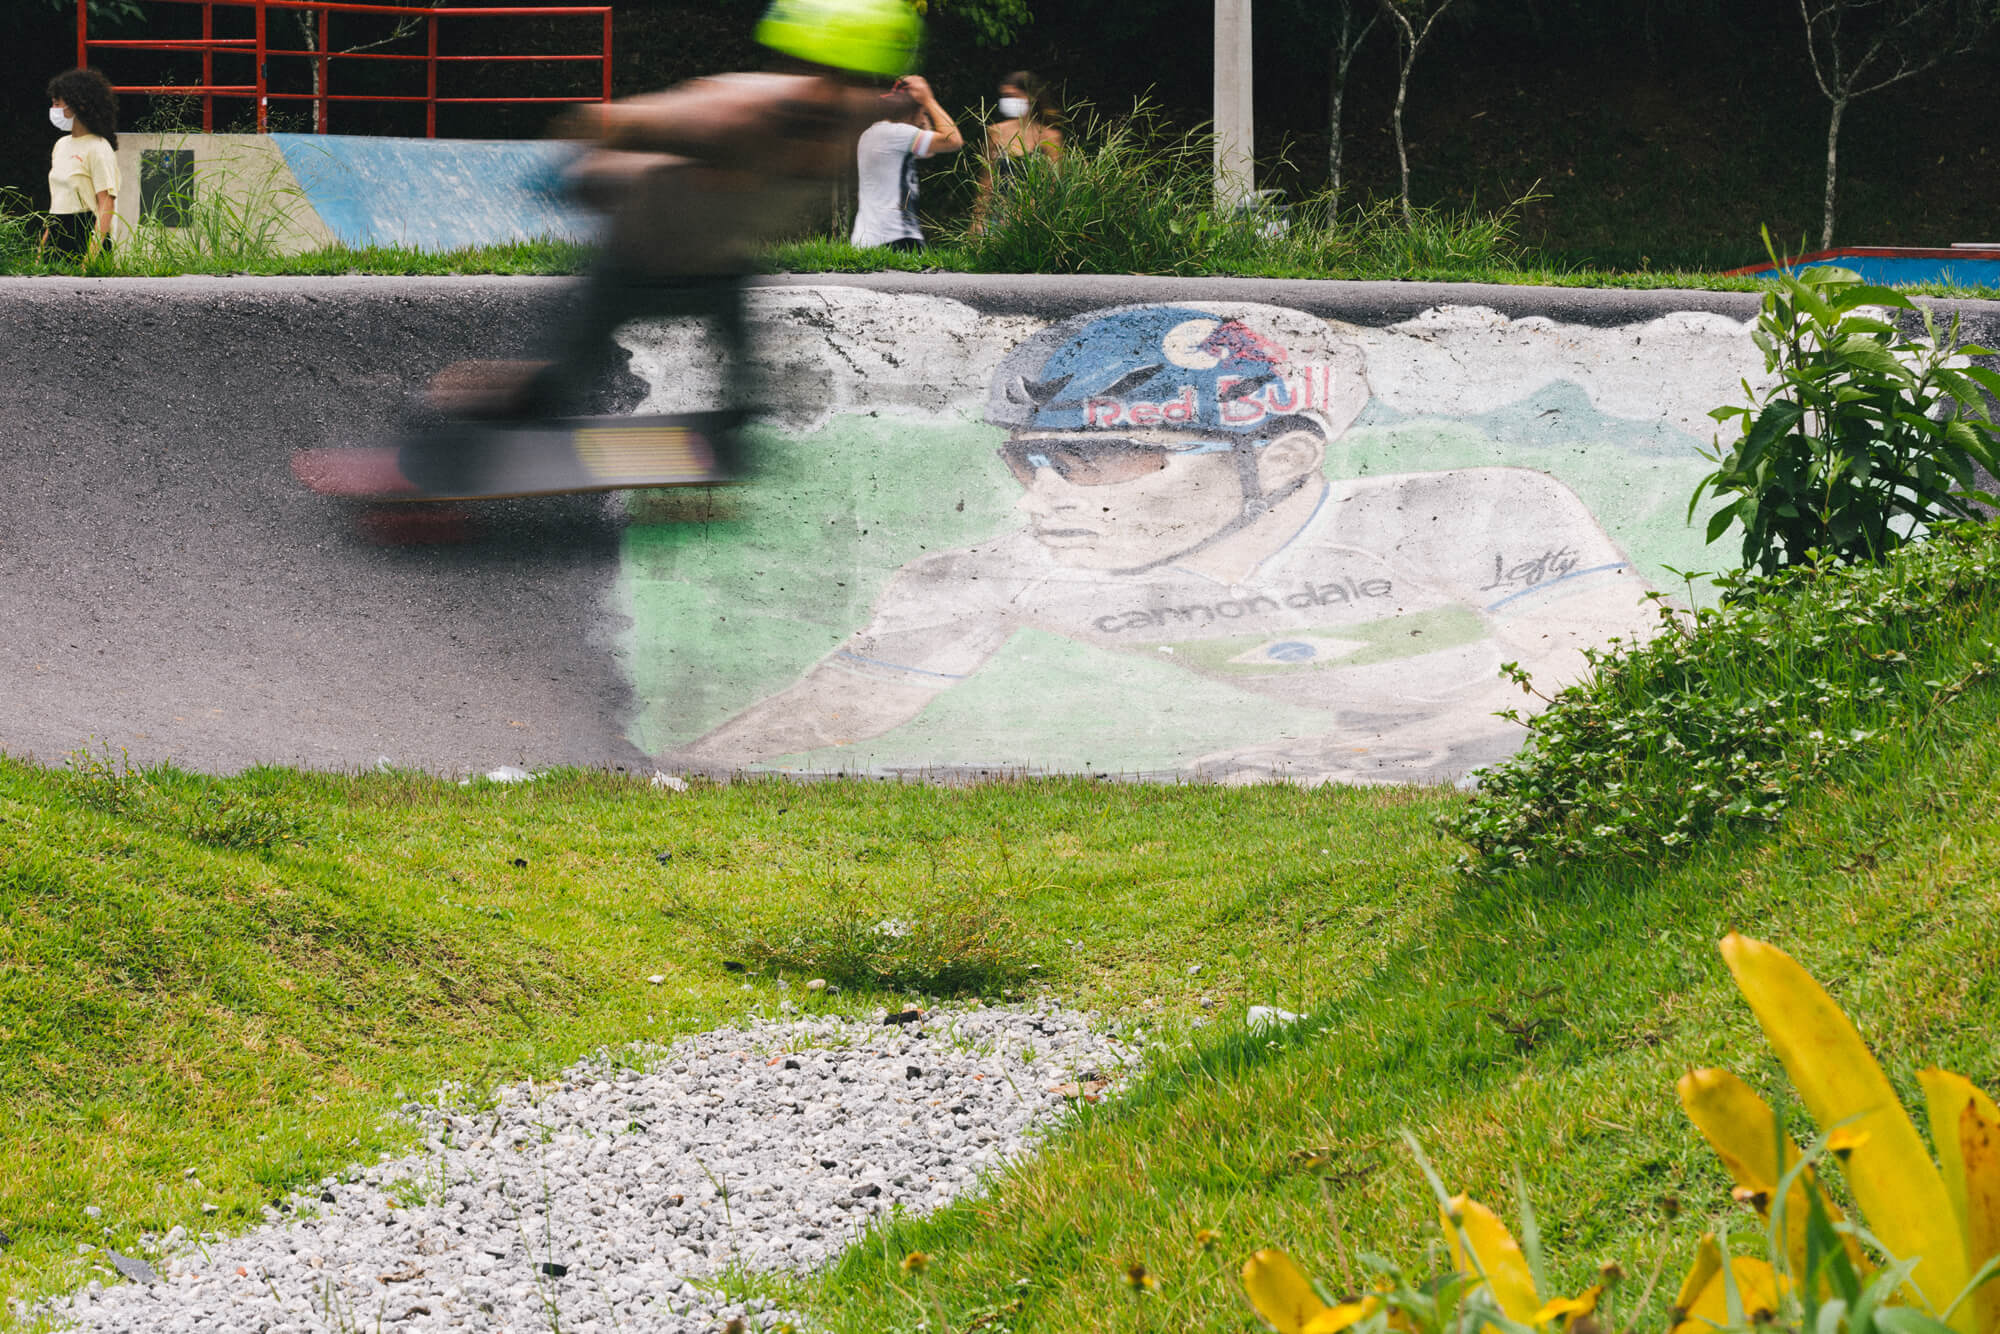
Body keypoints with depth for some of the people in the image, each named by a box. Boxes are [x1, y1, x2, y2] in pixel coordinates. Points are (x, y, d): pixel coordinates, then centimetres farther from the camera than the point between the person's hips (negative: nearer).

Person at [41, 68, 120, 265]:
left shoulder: (99, 148, -9)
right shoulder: (61, 145, 16)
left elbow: (107, 204, -15)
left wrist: (93, 253, -24)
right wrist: (44, 247, 16)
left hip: (84, 234, -7)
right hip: (57, 234, 7)